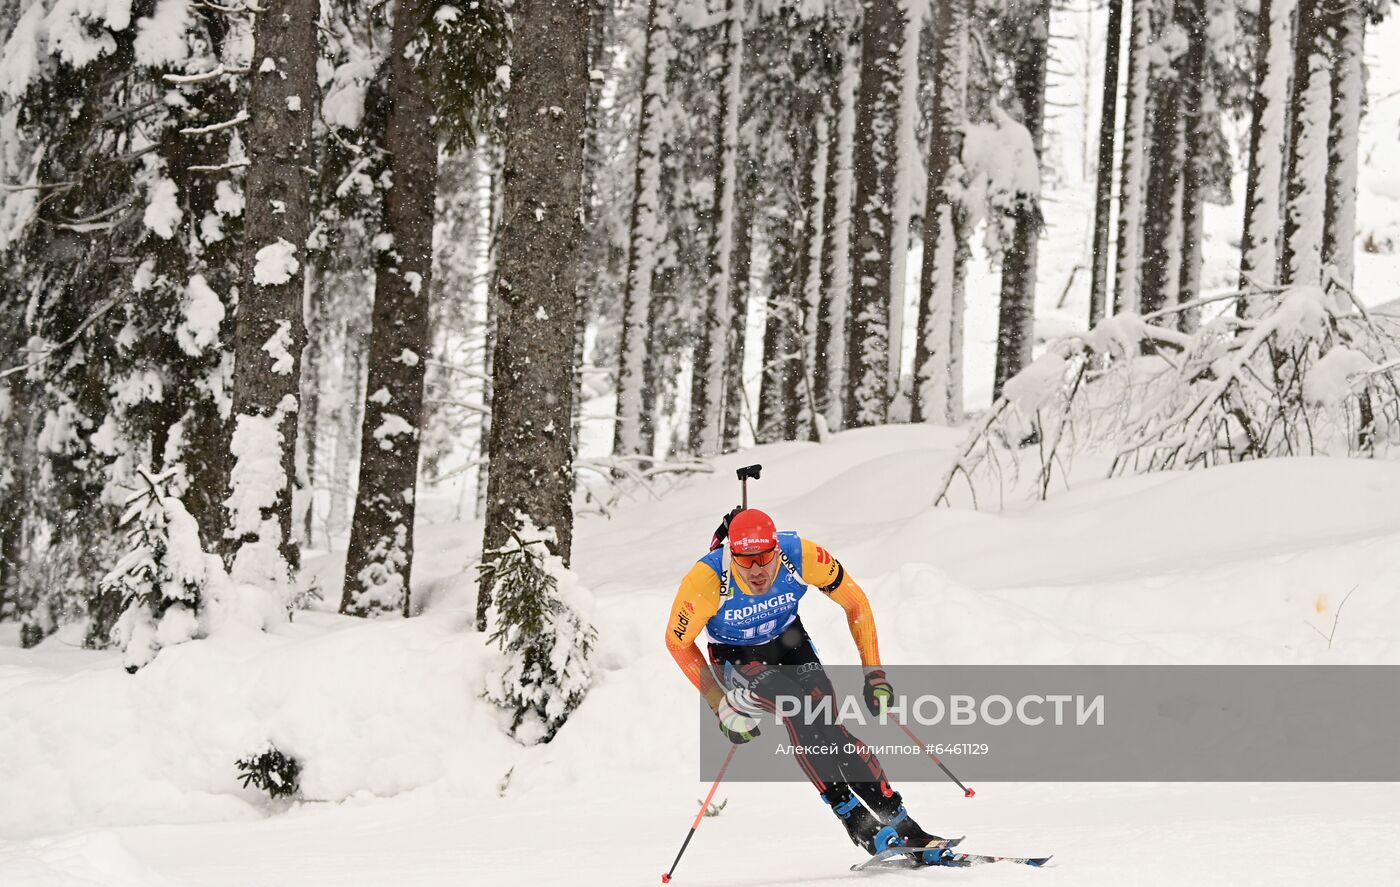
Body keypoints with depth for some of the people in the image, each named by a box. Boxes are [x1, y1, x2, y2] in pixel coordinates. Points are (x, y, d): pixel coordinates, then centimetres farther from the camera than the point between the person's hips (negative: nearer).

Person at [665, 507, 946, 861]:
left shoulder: (801, 556, -28)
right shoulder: (708, 579, -32)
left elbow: (855, 602, -12)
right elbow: (678, 640, -16)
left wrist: (874, 672, -13)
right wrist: (721, 704, -18)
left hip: (790, 643, 2)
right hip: (737, 658, -2)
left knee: (827, 727, -21)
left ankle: (899, 823, -17)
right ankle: (855, 819, -28)